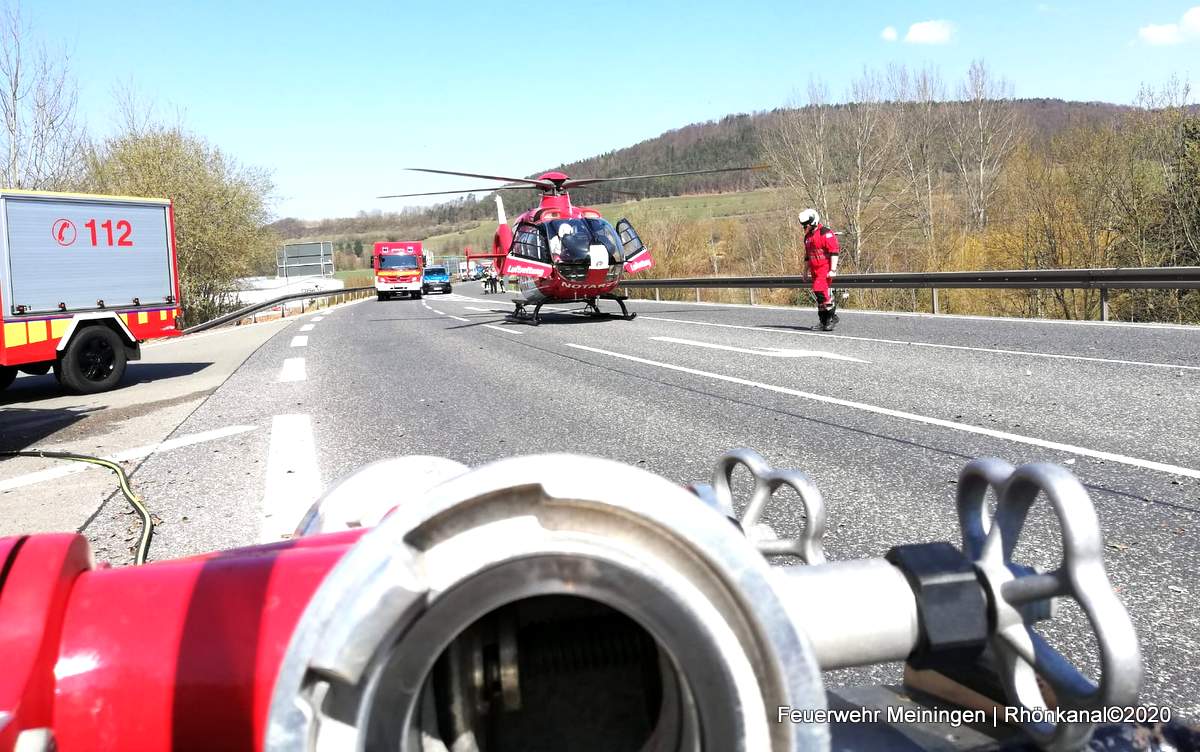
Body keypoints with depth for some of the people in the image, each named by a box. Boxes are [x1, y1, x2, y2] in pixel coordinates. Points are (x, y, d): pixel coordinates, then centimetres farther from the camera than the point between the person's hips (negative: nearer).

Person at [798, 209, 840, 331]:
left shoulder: (826, 233, -11)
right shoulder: (807, 237, 16)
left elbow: (834, 252, -15)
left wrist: (833, 270, -19)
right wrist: (806, 271, 26)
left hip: (825, 268, -8)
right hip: (814, 270, 8)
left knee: (820, 291, -20)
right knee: (818, 293, 8)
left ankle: (832, 316, -8)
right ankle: (824, 321, 14)